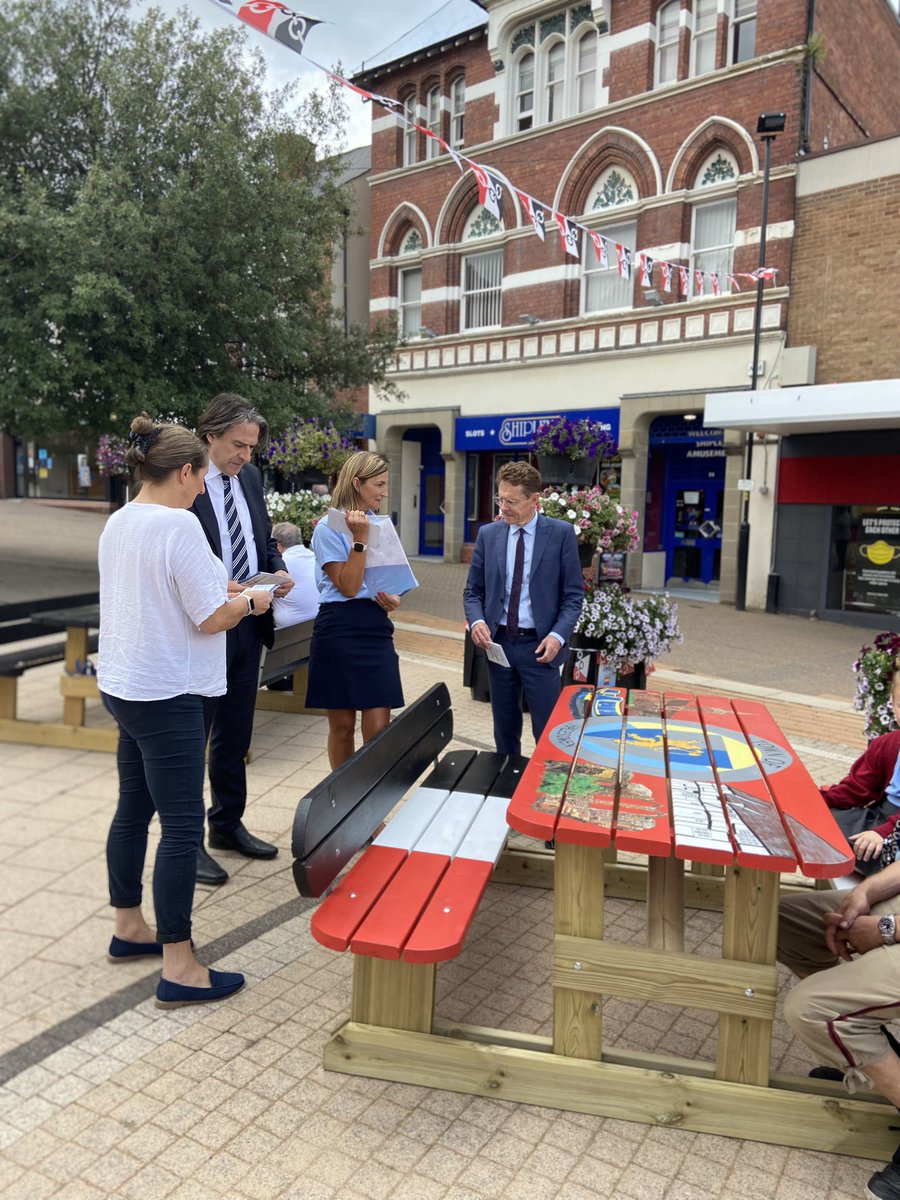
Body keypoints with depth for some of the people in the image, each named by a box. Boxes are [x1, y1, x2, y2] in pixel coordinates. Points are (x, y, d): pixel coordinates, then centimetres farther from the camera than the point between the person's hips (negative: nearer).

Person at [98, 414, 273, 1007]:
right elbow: (212, 619, -19)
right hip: (166, 696, -10)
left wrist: (217, 590, 18)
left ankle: (129, 928, 36)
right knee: (183, 826, -2)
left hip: (124, 686, 10)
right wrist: (252, 601, -1)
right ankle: (179, 969, 7)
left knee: (134, 809, 20)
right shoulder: (179, 526, -20)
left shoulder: (118, 523, 7)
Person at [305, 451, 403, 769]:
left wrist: (393, 598, 2)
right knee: (342, 726, 6)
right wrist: (360, 538, -16)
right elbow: (348, 587, -12)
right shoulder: (329, 528, -7)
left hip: (377, 626, 5)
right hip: (341, 628, -5)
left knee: (378, 728, -3)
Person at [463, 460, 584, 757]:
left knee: (548, 731, 0)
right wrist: (477, 621, -11)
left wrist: (558, 635, -17)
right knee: (505, 728, 14)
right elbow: (473, 591, 9)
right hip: (498, 642, 3)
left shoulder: (561, 533, -4)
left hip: (539, 645, -3)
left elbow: (573, 594, -3)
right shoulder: (488, 534, 5)